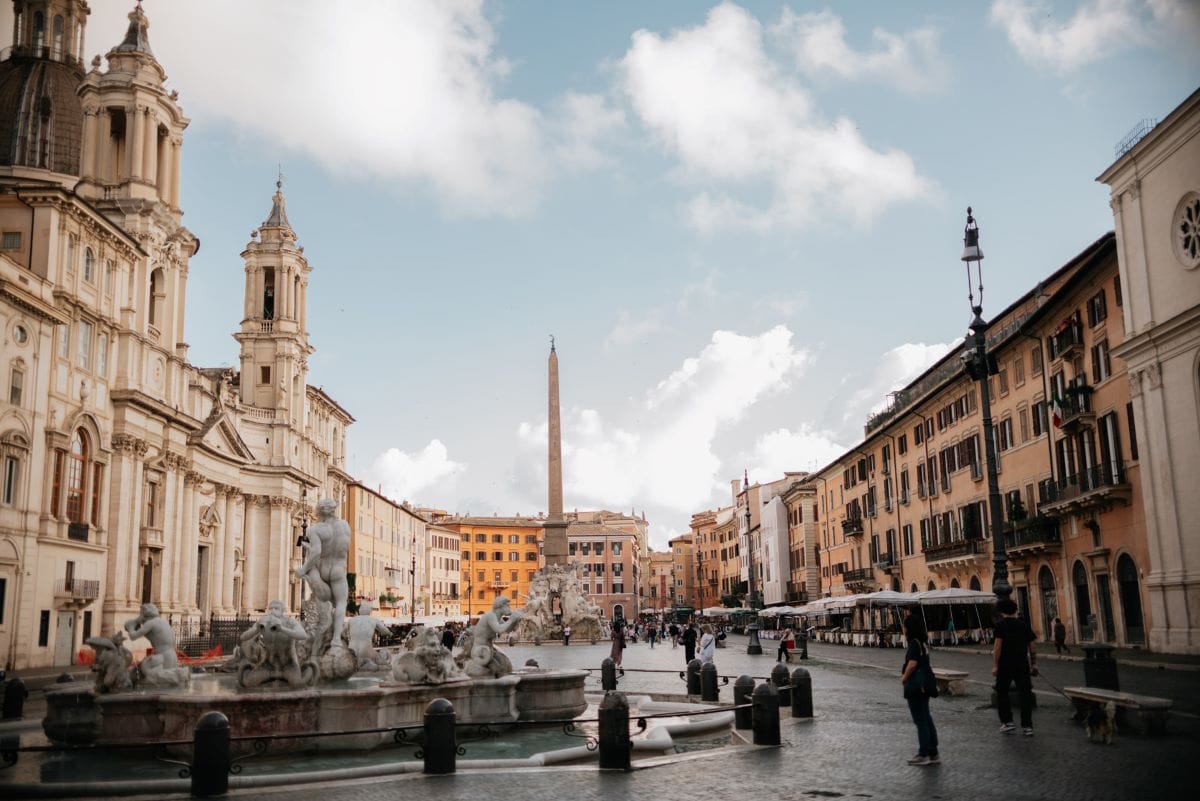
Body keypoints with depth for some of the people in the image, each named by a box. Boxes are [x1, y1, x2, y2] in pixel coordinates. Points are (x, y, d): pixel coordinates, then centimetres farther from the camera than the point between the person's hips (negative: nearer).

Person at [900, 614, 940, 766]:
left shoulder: (914, 642, -16)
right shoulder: (923, 642, 11)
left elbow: (912, 663, -22)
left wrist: (904, 678, -8)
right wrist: (906, 675, 8)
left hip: (916, 684, -9)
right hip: (925, 684, 9)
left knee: (920, 720, -3)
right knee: (926, 718, 14)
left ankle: (924, 754, 2)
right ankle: (933, 753, 19)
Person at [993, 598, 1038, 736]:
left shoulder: (1001, 624, -6)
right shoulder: (1024, 624, 8)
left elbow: (998, 646, -12)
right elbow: (1031, 647, 8)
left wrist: (995, 665, -10)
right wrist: (1034, 664, 16)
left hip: (1005, 665, -4)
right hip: (1022, 664, 4)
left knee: (1002, 693, 11)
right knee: (1025, 694, 6)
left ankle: (1007, 722, 7)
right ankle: (1027, 726, 4)